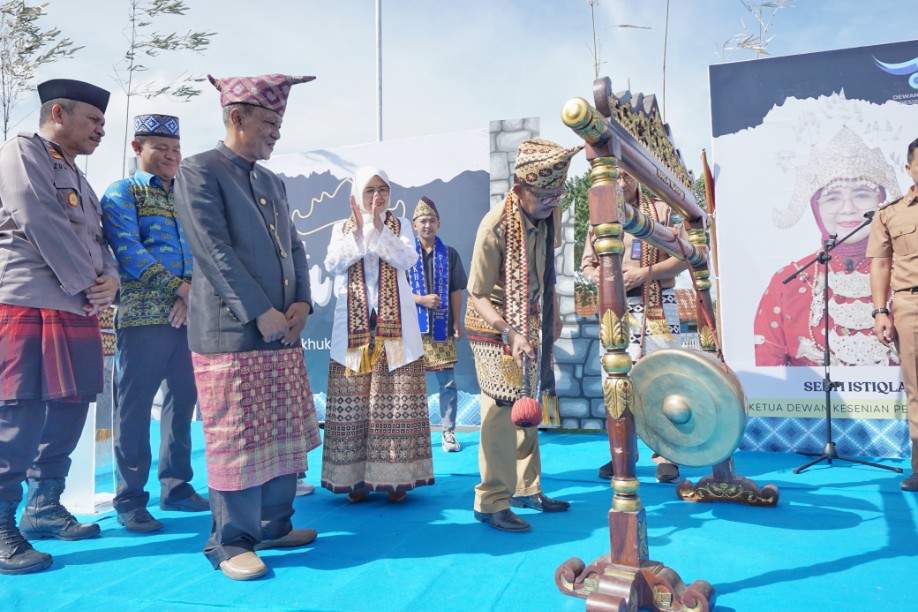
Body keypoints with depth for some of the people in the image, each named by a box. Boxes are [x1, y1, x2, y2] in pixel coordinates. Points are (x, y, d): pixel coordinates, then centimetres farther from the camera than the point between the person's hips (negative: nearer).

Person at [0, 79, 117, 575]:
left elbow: (97, 238, 17)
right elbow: (43, 226, -14)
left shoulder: (76, 177, 23)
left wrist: (111, 278, -4)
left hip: (78, 313, 9)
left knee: (68, 413, 11)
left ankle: (43, 508, 25)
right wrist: (89, 284, -10)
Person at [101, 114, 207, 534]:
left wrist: (192, 296, -7)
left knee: (183, 401, 9)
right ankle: (130, 501, 8)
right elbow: (128, 251, -11)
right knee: (135, 407, -2)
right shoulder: (122, 193, 3)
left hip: (188, 317, 6)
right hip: (143, 315, -5)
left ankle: (176, 487, 21)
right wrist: (180, 287, -14)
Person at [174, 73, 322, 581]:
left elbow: (293, 247, 17)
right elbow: (213, 251, -14)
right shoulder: (199, 171, -5)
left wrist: (302, 301, 0)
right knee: (236, 441, -1)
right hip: (230, 333, -7)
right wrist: (260, 313, -17)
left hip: (283, 332, 8)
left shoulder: (272, 182, 18)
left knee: (284, 436, 13)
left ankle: (275, 527, 28)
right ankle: (230, 543, 15)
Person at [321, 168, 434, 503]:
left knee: (394, 398, -2)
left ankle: (396, 477, 7)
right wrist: (358, 230, -11)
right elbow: (333, 265, -4)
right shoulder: (342, 228, 12)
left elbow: (407, 260, -8)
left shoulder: (401, 225, 10)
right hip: (353, 325, 1)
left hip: (395, 326, -1)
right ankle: (355, 476, 10)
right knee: (353, 401, 0)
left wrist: (379, 228, -13)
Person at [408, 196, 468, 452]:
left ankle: (448, 432, 12)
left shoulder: (449, 254, 8)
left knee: (448, 382, 1)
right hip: (414, 326, -1)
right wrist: (422, 299, -14)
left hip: (442, 327, 1)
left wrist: (456, 321, 3)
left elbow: (456, 291, 9)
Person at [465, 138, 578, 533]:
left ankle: (526, 489, 26)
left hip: (527, 325, 7)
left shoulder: (544, 219, -2)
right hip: (493, 328, -7)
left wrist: (547, 323, 16)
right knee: (502, 412, -7)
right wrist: (509, 333, -35)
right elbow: (478, 295, -23)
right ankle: (491, 503, 4)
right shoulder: (496, 226, -24)